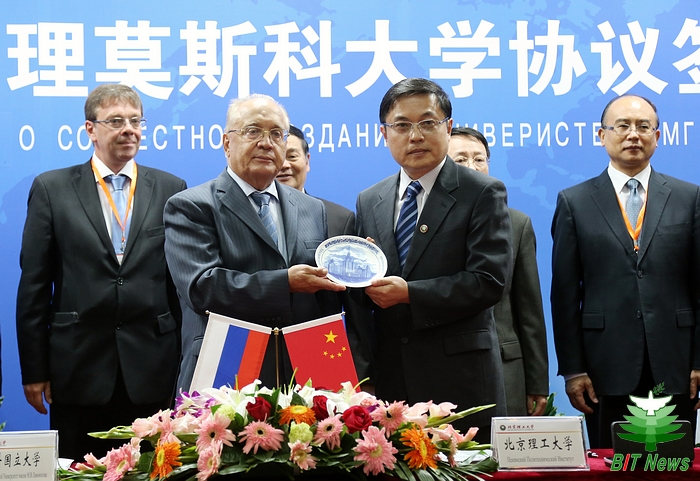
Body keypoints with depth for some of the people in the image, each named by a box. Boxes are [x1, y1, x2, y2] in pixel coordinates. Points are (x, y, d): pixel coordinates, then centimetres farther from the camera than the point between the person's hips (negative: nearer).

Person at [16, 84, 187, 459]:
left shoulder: (170, 189, 8)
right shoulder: (51, 189, 4)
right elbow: (34, 285, 3)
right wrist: (34, 370, -1)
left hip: (151, 373, 1)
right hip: (78, 370, -1)